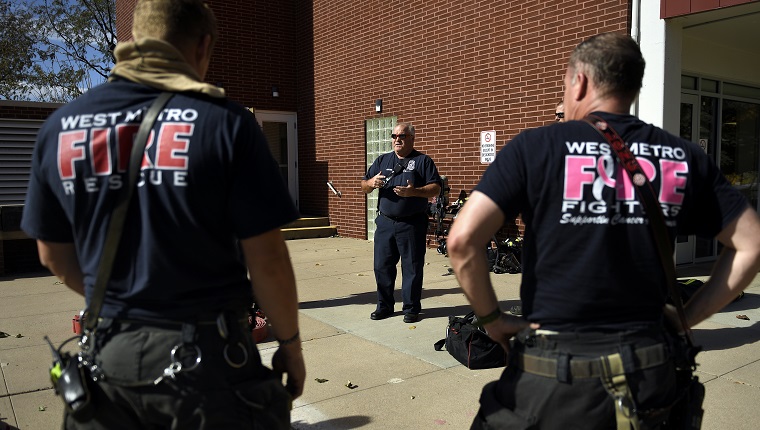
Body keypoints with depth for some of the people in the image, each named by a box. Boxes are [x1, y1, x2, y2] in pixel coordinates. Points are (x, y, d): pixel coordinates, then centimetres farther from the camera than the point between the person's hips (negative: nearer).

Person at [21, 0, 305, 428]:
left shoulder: (60, 127, 0)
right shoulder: (225, 122, -13)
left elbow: (55, 256, 9)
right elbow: (266, 259, -14)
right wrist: (290, 344, 0)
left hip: (108, 353, 4)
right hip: (205, 354, -3)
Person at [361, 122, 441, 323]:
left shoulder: (423, 161, 4)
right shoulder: (382, 160, 16)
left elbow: (435, 188, -4)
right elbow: (364, 186, 15)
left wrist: (413, 191, -21)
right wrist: (371, 183, -9)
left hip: (412, 224, -4)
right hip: (385, 222, 4)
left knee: (412, 267, 1)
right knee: (382, 266, 7)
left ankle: (411, 308, 11)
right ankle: (384, 305, 20)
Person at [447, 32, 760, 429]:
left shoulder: (536, 147, -8)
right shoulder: (683, 157, 3)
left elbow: (462, 240, -17)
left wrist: (492, 319, -3)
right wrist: (685, 318, 9)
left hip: (553, 374, -3)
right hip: (649, 376, 4)